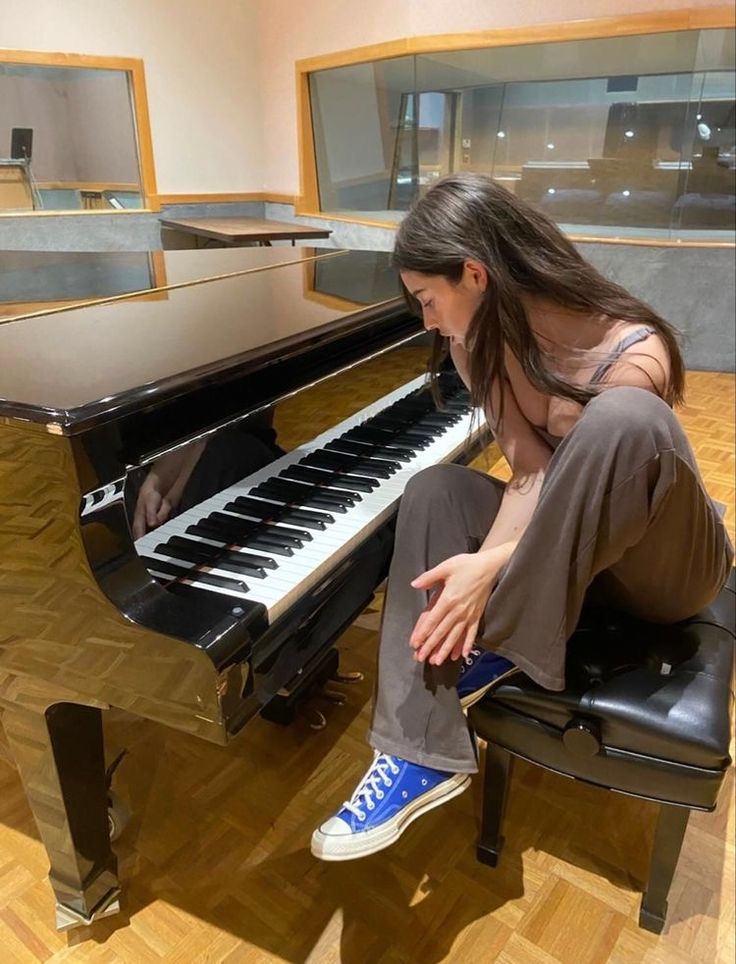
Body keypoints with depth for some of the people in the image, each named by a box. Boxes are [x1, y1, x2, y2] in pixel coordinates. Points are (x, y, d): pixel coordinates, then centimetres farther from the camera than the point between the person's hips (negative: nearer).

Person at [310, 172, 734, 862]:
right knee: (433, 490, -19)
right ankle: (421, 754, -22)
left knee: (623, 419, -36)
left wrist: (488, 568, -38)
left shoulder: (632, 354, -26)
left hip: (664, 562, -5)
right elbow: (533, 474, -16)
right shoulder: (482, 343, -9)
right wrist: (486, 564, -34)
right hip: (574, 550, 6)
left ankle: (508, 646, -22)